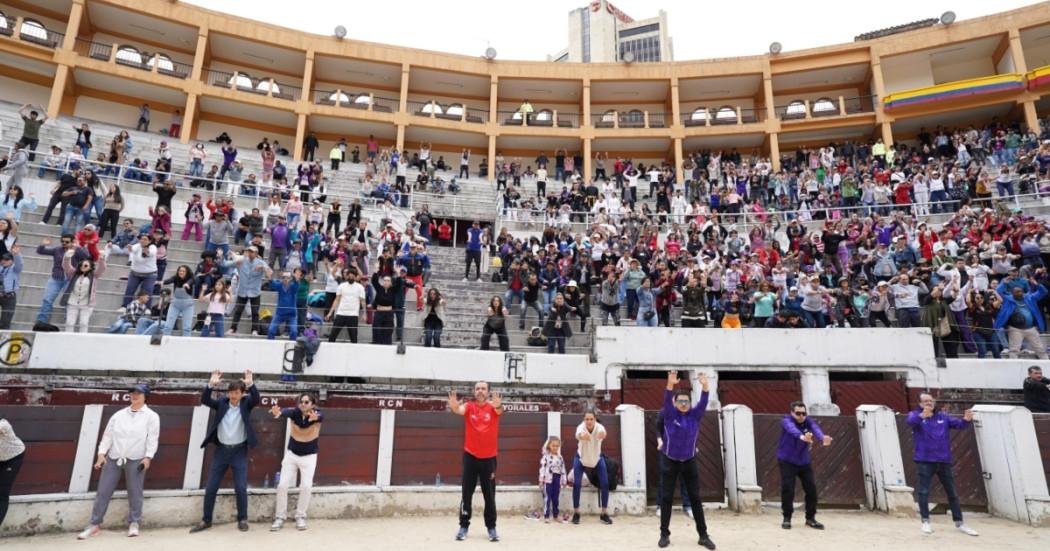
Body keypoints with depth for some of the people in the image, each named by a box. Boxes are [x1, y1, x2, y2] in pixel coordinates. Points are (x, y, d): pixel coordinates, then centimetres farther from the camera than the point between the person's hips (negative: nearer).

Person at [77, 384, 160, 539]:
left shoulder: (151, 416, 0)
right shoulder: (119, 415, 11)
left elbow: (152, 438, -6)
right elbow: (108, 434, 9)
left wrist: (148, 457, -14)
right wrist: (101, 453, -1)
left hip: (136, 460, -3)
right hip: (113, 458, 3)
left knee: (135, 492, 2)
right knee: (103, 491, 5)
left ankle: (133, 524, 13)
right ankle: (95, 525, 17)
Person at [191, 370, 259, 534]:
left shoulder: (246, 403, -4)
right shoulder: (221, 402, 1)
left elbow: (256, 399, -23)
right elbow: (204, 400, -12)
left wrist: (251, 383, -38)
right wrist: (211, 385, -28)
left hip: (239, 450, -2)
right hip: (222, 450, 2)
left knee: (241, 488, -2)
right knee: (210, 488, 8)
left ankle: (242, 519, 14)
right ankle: (206, 520, 24)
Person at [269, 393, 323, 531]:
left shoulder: (316, 414, -20)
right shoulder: (295, 412, -17)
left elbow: (321, 416, -44)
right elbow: (287, 411, -40)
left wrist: (315, 417, -70)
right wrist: (279, 412, -65)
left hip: (309, 456, -1)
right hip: (291, 454, 2)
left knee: (306, 486, -7)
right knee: (282, 485, -2)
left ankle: (300, 517, 14)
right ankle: (280, 517, 17)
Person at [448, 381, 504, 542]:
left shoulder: (492, 407, -5)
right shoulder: (469, 406, -4)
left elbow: (499, 410, -27)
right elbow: (459, 410, -24)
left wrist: (498, 405, -53)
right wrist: (453, 405, -50)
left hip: (489, 457, 0)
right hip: (470, 456, 0)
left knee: (490, 495, 8)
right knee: (467, 494, 7)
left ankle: (491, 528, 18)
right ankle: (463, 527, 19)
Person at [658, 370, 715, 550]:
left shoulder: (695, 415, -4)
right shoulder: (670, 414, -9)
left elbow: (703, 403, -20)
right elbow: (666, 401, -27)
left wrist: (705, 386, -39)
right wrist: (670, 384, -46)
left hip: (689, 462, 1)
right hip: (670, 462, -1)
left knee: (695, 499, 7)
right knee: (666, 498, 3)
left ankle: (703, 535, 17)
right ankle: (664, 534, 14)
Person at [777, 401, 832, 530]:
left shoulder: (808, 421, -7)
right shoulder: (786, 421, -17)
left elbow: (815, 429, -32)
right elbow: (792, 429, -42)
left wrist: (822, 438, -56)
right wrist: (802, 436, -65)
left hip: (804, 461, 4)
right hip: (787, 461, -4)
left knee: (811, 489, 4)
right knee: (787, 489, -9)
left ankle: (810, 518, 22)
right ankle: (787, 518, 7)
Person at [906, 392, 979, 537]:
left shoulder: (943, 417, 10)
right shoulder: (916, 415, -4)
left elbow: (958, 424, -2)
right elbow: (909, 421, -27)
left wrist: (966, 420, -25)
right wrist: (921, 416, -48)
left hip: (944, 460, 4)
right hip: (924, 460, -4)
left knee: (952, 492, 14)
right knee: (923, 491, -3)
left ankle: (959, 523, 27)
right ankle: (925, 521, 6)